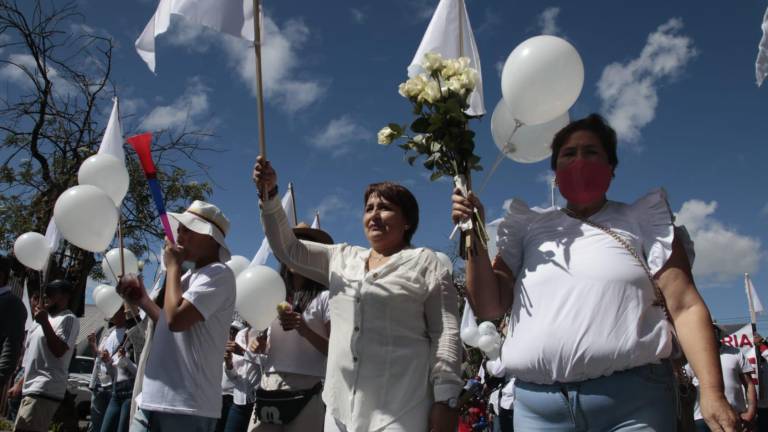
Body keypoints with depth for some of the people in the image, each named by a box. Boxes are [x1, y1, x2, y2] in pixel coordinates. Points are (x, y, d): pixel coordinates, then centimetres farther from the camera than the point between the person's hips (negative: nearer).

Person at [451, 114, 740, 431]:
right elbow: (489, 307, 6)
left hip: (632, 398, -1)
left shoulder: (642, 221, 7)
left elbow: (686, 307, -1)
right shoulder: (529, 230, 11)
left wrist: (712, 391, -11)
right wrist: (475, 240, -5)